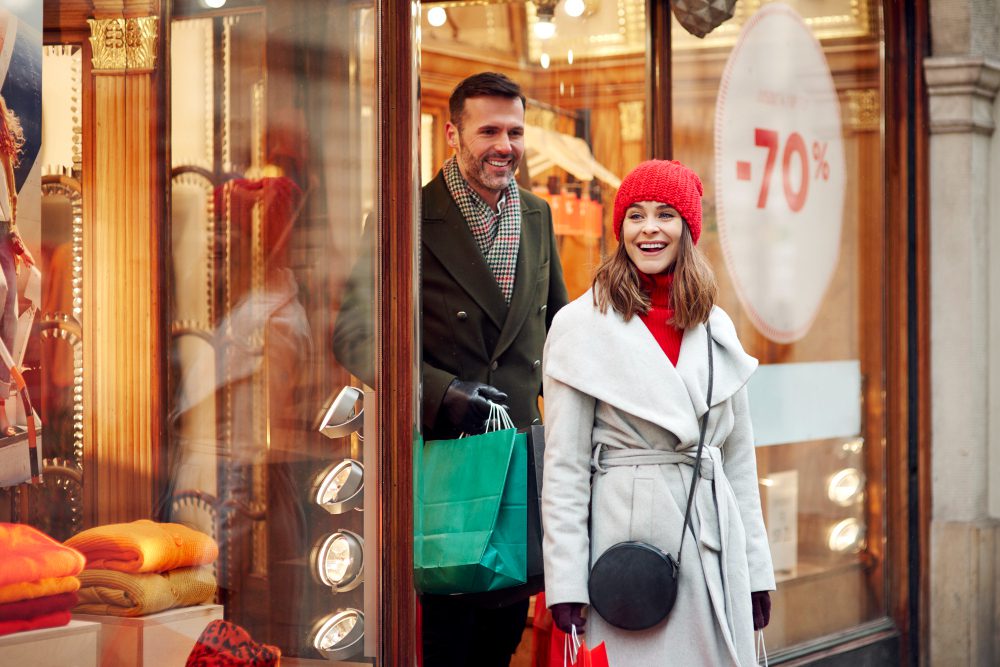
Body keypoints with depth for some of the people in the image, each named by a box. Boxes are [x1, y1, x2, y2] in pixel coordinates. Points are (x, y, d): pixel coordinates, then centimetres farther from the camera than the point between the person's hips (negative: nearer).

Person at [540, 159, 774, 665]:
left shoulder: (715, 328, 11)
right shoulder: (581, 326, -4)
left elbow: (739, 457, 14)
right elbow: (564, 467, -5)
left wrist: (756, 569, 11)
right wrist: (567, 583, -10)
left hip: (712, 543, 5)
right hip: (628, 536, -4)